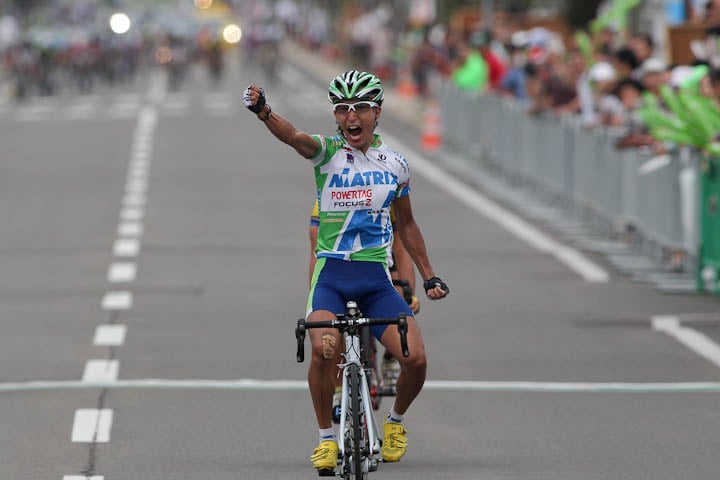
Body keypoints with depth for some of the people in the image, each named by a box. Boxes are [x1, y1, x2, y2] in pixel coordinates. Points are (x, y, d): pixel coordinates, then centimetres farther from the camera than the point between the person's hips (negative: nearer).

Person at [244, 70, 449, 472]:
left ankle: (396, 420, 19)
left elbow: (407, 225, 19)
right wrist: (263, 112, -45)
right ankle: (327, 436, -6)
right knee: (324, 350, -28)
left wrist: (430, 276, 18)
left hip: (376, 278, 2)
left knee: (416, 359, -13)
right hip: (332, 274, -2)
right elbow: (293, 136, -24)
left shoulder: (395, 164, 7)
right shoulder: (327, 153, -1)